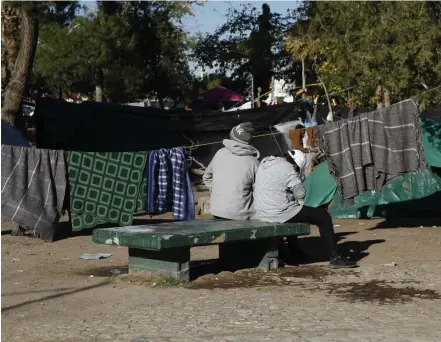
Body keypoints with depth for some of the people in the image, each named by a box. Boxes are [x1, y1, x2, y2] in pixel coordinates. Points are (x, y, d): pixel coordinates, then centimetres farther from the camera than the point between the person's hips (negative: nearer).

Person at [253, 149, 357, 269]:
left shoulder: (264, 162, 13)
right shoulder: (287, 168, -14)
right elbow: (301, 194, -11)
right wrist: (299, 178, 6)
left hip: (261, 213, 9)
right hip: (279, 213, -9)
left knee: (294, 211, 39)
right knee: (323, 216, 0)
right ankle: (336, 257, 1)